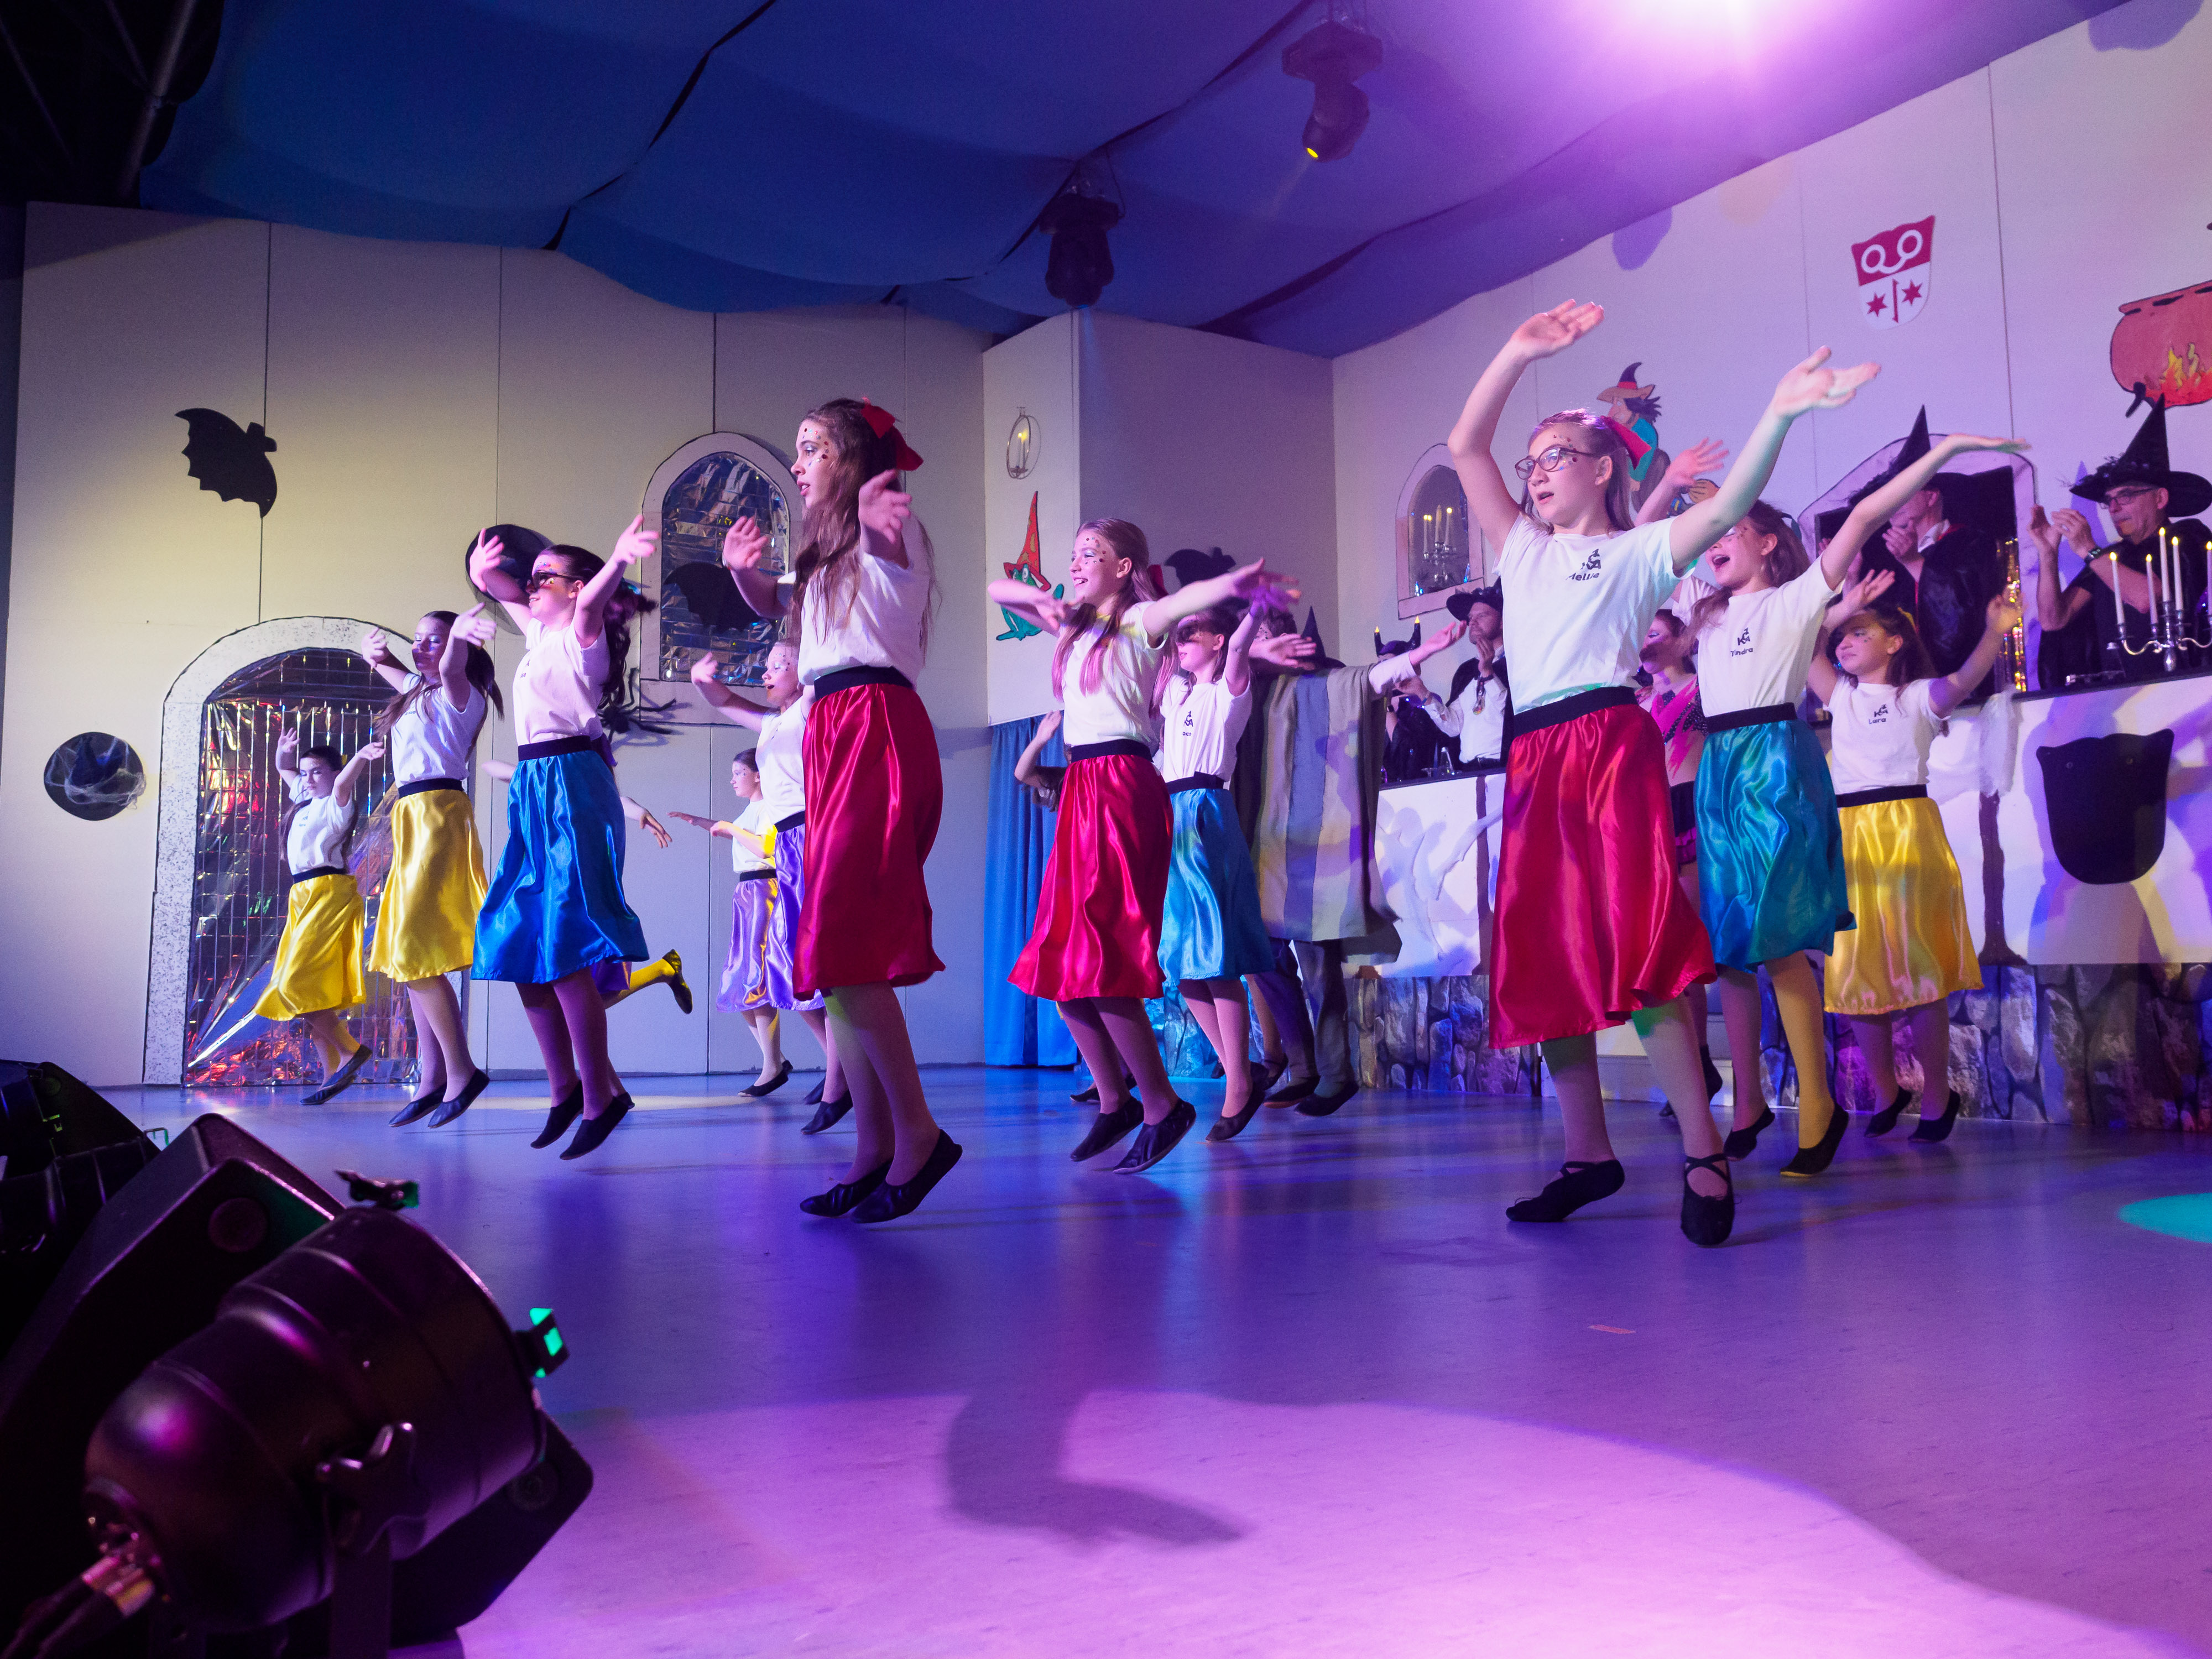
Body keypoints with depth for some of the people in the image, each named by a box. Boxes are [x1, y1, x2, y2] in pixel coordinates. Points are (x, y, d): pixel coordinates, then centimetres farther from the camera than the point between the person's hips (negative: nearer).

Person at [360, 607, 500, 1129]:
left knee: (415, 951, -16)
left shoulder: (458, 695, -5)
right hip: (410, 821, 9)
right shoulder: (417, 692, 20)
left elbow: (450, 669, -29)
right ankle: (432, 1081, 7)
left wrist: (463, 626, -24)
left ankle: (461, 1071, -12)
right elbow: (380, 660, 33)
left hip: (439, 816, -9)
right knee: (409, 955, 6)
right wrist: (377, 652, 14)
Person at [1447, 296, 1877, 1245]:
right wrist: (1518, 354, 11)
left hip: (1612, 743, -6)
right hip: (1533, 758, 6)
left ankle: (1703, 1156, -11)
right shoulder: (1522, 549, 23)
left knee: (1633, 943, -16)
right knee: (1539, 956, 3)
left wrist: (1778, 416, -21)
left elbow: (1726, 508, -8)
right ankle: (1588, 1154, 13)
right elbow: (1465, 447, 19)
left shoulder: (1638, 551, 9)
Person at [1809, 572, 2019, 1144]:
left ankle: (1937, 1097, 4)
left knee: (1917, 962, -6)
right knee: (1857, 966, 4)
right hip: (1847, 833, 5)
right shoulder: (1841, 697, 18)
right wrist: (1840, 609, 2)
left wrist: (1994, 633, -34)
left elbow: (1964, 679, -17)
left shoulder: (1919, 696, 4)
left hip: (1907, 828, -4)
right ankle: (1885, 1092, 17)